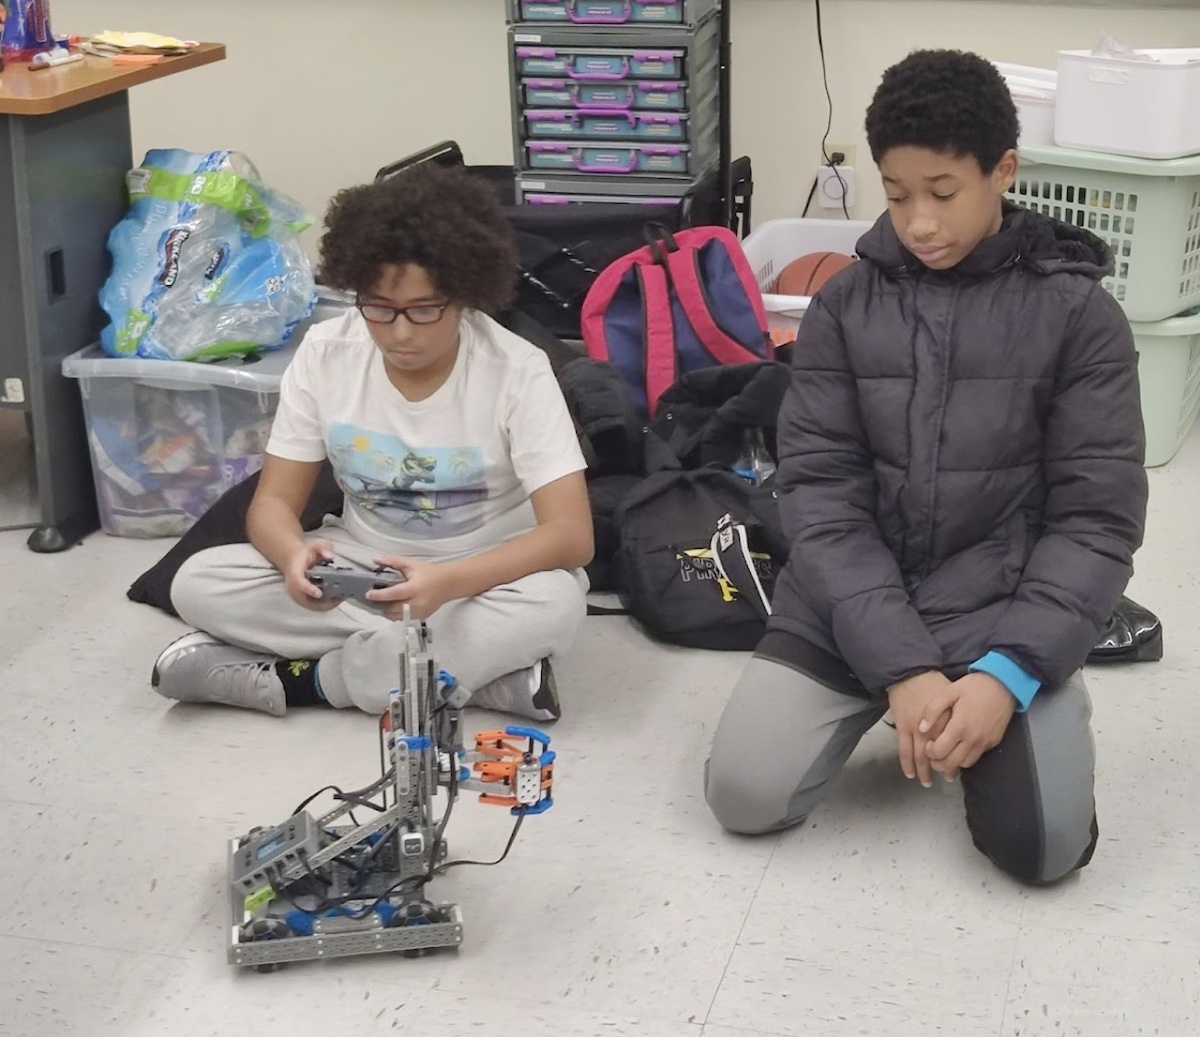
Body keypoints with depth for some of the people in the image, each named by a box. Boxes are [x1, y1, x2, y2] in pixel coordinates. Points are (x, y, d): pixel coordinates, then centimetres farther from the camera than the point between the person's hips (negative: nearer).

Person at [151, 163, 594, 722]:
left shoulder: (517, 371, -20)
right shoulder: (325, 353, -11)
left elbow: (571, 535, -26)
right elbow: (274, 502, -8)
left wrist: (450, 582, -43)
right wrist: (294, 553, -34)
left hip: (485, 578, -3)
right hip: (362, 569, 3)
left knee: (554, 604, -37)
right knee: (197, 582, -19)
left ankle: (306, 676, -21)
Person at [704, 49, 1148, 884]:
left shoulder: (1078, 315, -4)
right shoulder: (845, 307, 0)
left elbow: (1098, 521, -6)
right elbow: (820, 496, -6)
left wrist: (1008, 672, -20)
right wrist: (901, 665, -18)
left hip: (1002, 614, -1)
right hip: (850, 610, 2)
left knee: (1046, 843, -20)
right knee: (744, 796, -15)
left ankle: (994, 705, 12)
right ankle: (874, 704, 15)